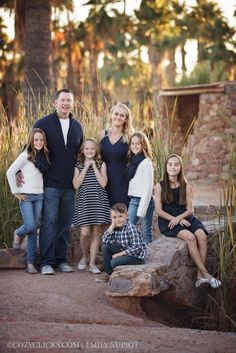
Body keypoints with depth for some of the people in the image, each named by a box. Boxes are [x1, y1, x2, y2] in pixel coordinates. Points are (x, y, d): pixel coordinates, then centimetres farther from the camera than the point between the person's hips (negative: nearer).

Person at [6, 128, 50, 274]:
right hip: (26, 196, -4)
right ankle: (18, 233, 24)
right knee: (30, 226, -13)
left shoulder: (44, 156, 9)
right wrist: (15, 192, -9)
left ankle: (31, 263, 6)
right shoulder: (26, 156, -7)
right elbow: (10, 172, -9)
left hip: (40, 196, 5)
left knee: (34, 230, 3)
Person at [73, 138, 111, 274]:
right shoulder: (79, 165, 8)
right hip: (83, 201, 0)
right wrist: (86, 168, -6)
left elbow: (103, 183, -7)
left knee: (96, 232, 0)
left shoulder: (101, 164, 6)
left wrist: (94, 167, -8)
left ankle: (92, 263, 7)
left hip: (99, 201, 0)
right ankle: (84, 256, 19)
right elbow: (76, 185, -5)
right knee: (85, 232, -8)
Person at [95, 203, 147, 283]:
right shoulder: (115, 228, -1)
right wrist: (112, 226, -16)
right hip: (123, 252, 7)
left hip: (136, 256, -7)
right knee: (105, 246, -7)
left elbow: (136, 248, -25)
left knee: (114, 262, -27)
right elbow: (104, 241, -10)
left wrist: (119, 254, -20)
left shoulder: (131, 228, -21)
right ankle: (109, 273, 2)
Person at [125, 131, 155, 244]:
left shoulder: (146, 162, -9)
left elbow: (148, 188, -14)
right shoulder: (131, 161, 12)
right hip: (133, 200, 7)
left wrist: (142, 209, -18)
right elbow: (131, 183, 12)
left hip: (144, 200, -7)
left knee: (146, 232, -1)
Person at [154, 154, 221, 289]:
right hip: (167, 221, -3)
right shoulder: (160, 186, 2)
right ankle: (205, 273, -29)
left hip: (185, 218, 3)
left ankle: (200, 276, -28)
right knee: (189, 237, -31)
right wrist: (175, 220, -15)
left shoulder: (186, 186, 8)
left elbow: (190, 210, 4)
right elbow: (159, 210, -3)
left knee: (202, 236, -27)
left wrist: (179, 218, -16)